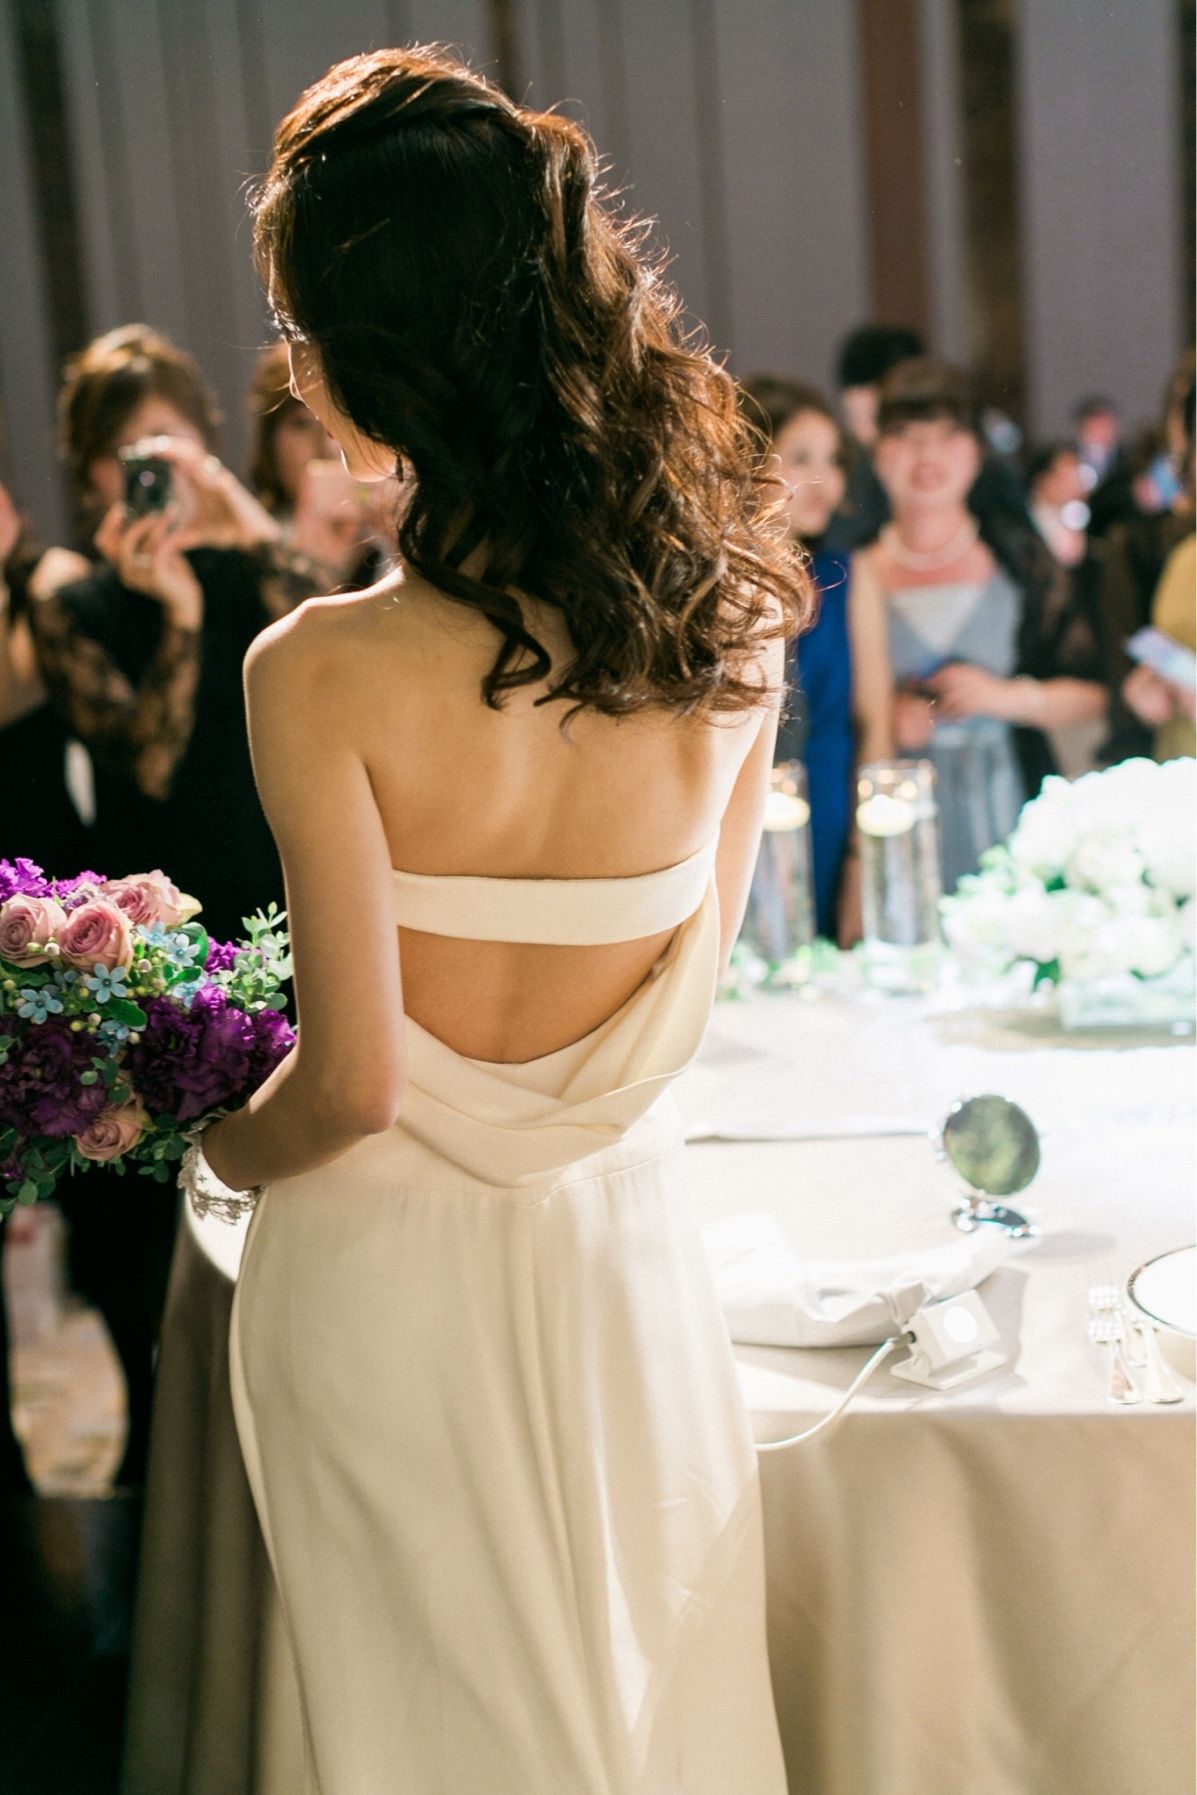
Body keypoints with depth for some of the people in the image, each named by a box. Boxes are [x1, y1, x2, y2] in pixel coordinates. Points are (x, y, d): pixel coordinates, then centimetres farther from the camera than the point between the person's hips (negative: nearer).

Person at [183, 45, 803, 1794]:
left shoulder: (325, 675, -24)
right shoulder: (732, 628, -10)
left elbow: (354, 1086, -18)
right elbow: (684, 981, 2)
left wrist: (221, 1153, 3)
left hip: (391, 1267, -3)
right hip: (625, 1246, 4)